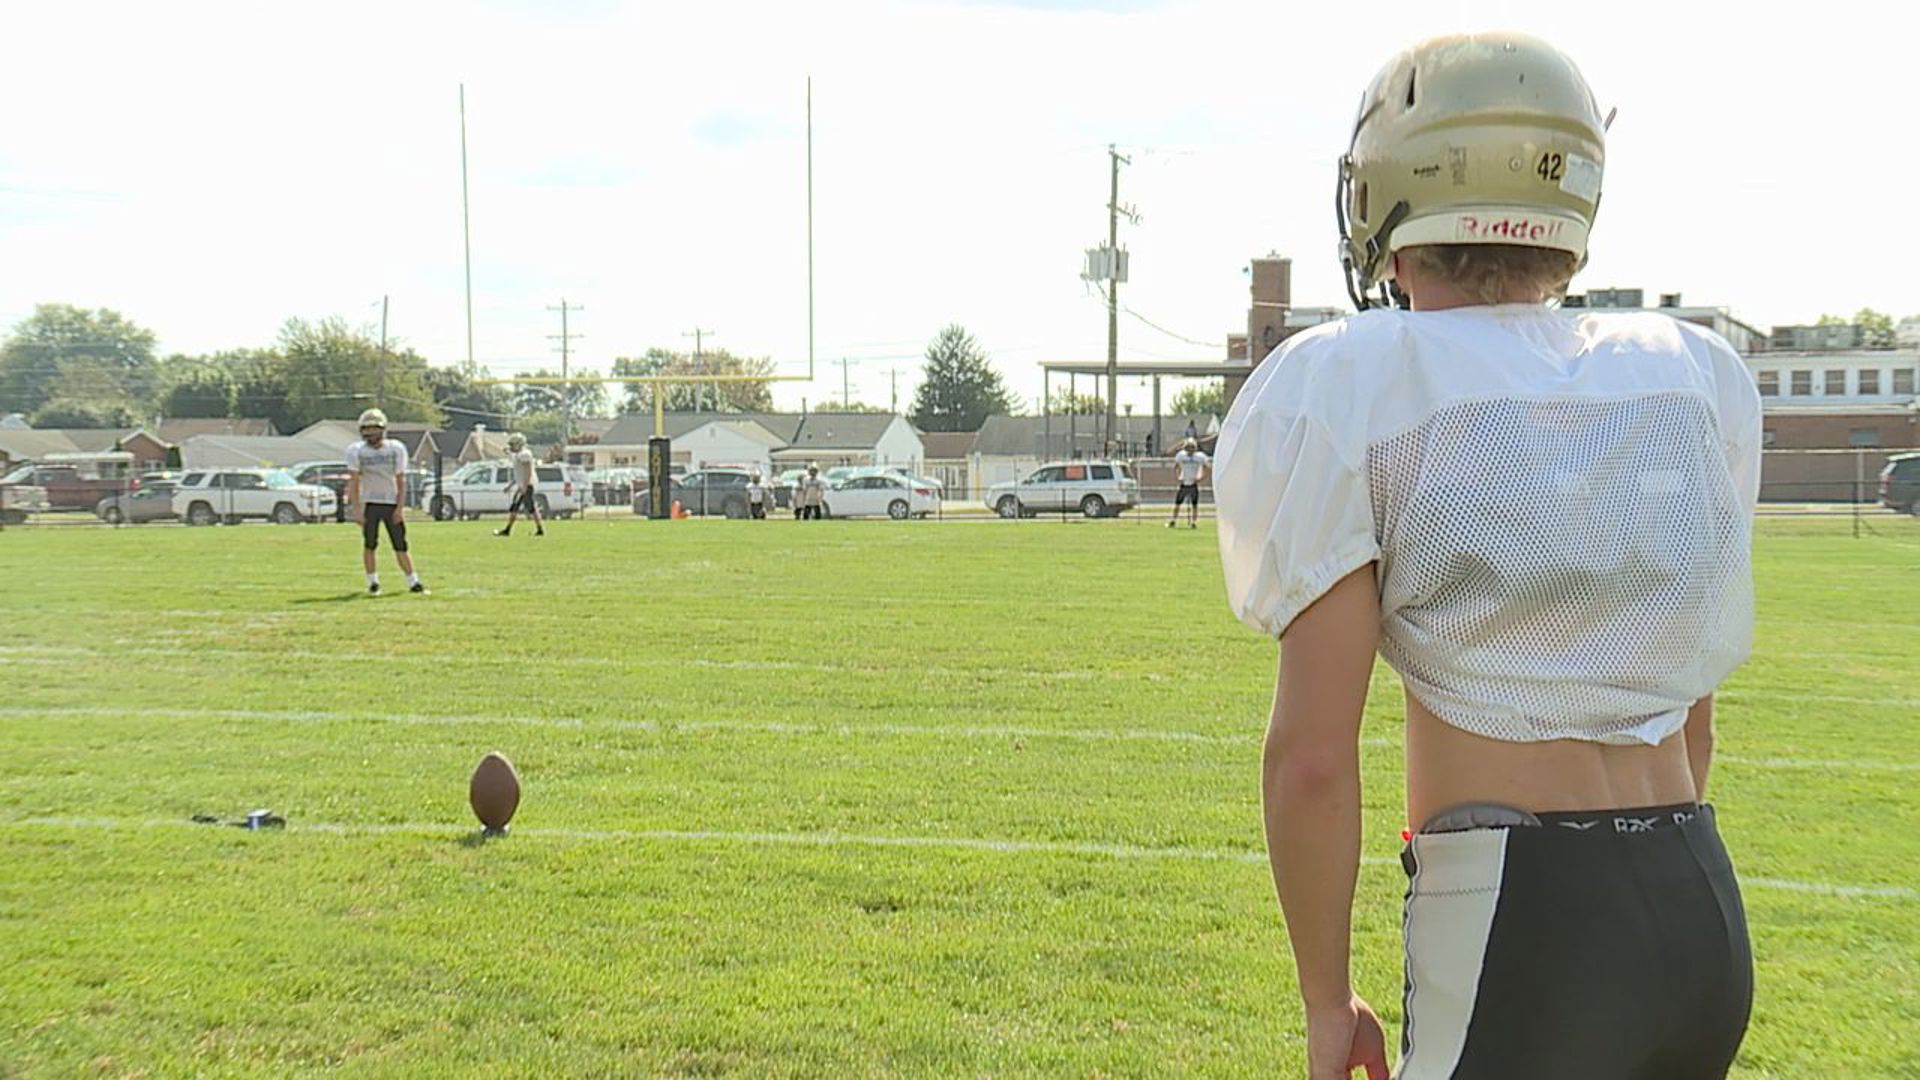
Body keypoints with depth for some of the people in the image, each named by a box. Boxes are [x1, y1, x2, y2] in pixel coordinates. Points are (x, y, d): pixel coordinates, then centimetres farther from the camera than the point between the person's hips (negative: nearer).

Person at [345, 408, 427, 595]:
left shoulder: (396, 449, -1)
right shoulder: (356, 451, -3)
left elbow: (401, 481, 0)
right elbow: (354, 483, -3)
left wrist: (400, 507, -6)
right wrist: (356, 509, -10)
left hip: (392, 503, 0)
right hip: (369, 503, 0)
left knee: (401, 545, 0)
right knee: (369, 545, -1)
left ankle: (413, 582, 6)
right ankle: (373, 583, 10)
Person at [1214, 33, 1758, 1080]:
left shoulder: (1354, 393, -9)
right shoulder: (1696, 378, 8)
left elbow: (1312, 750, -12)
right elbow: (1687, 710, 14)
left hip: (1510, 924, -6)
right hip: (1704, 913, 7)